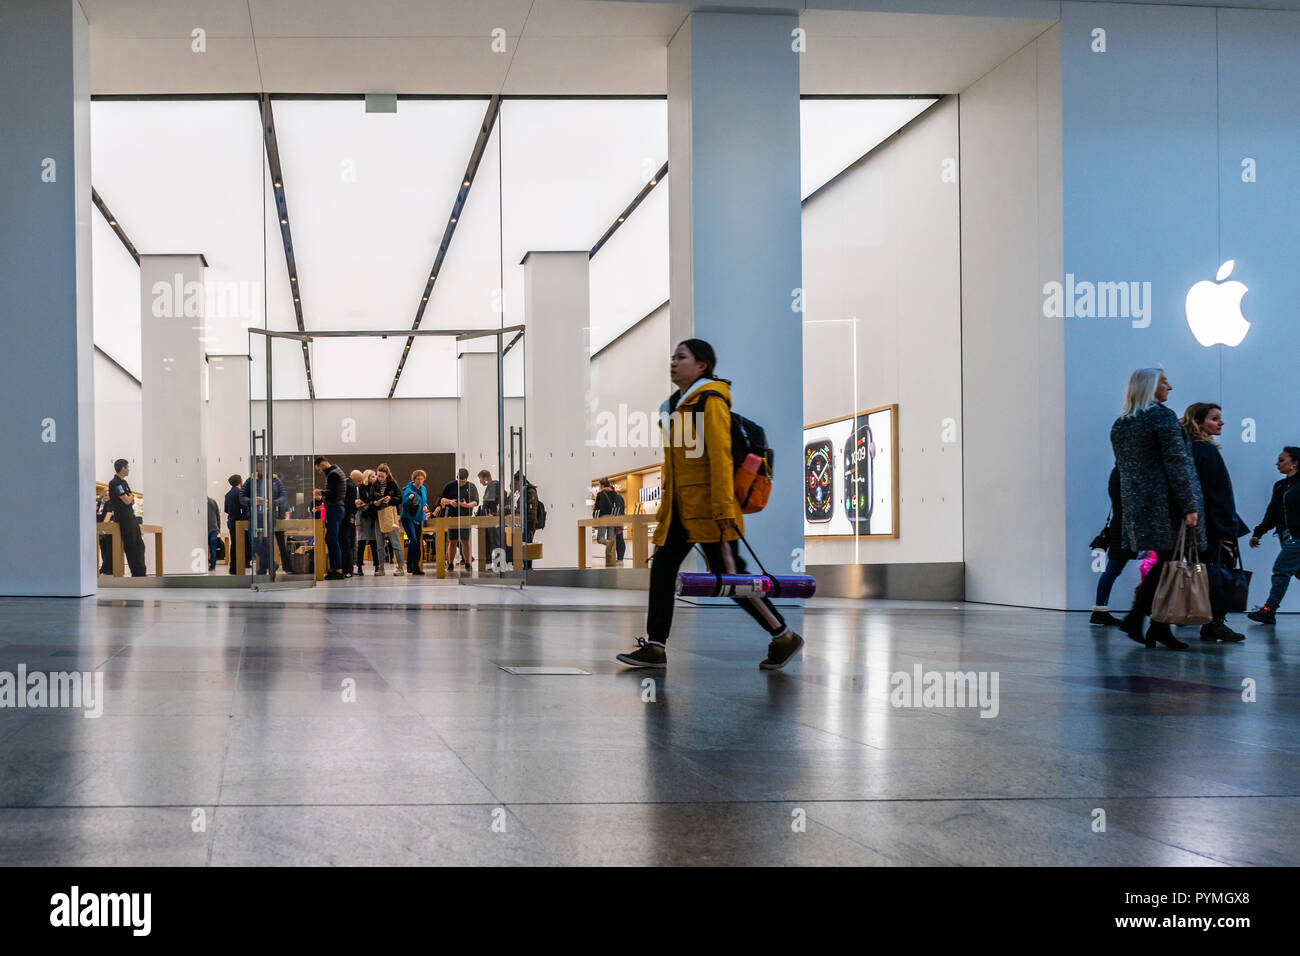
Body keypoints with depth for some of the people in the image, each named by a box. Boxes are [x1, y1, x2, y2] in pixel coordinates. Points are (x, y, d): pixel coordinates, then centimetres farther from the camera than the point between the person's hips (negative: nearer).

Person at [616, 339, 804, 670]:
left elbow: (720, 454, -17)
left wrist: (724, 507, -22)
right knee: (662, 568, 4)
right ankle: (655, 647, 8)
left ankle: (784, 638, 4)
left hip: (708, 505, -9)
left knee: (728, 574, -6)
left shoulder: (711, 399, -10)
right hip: (680, 506, 9)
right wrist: (667, 504, 21)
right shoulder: (677, 404, 17)